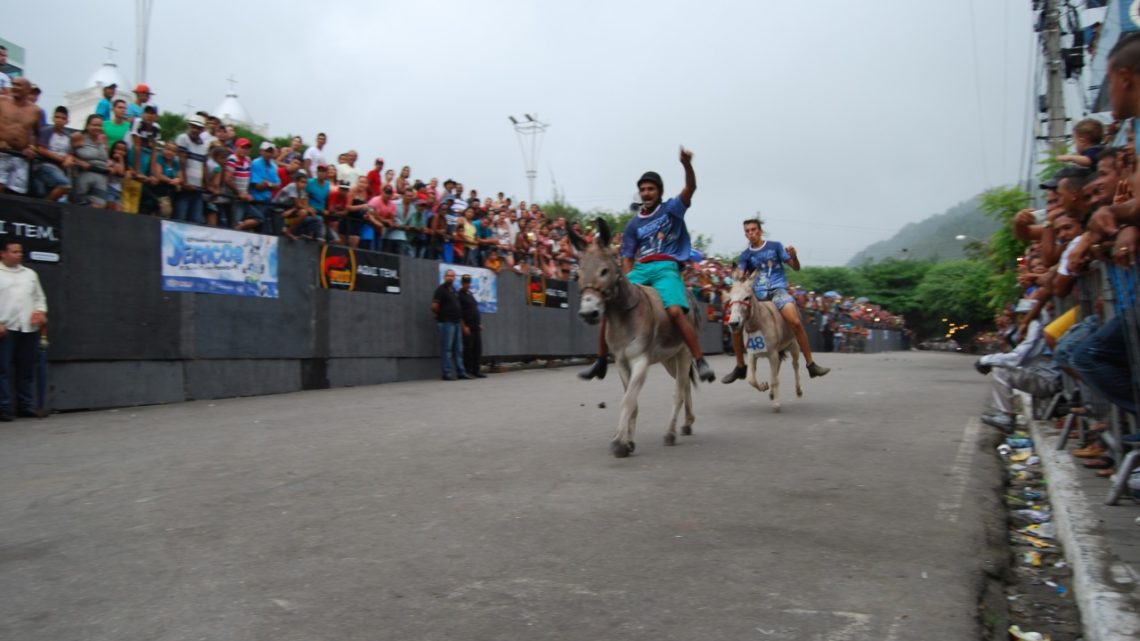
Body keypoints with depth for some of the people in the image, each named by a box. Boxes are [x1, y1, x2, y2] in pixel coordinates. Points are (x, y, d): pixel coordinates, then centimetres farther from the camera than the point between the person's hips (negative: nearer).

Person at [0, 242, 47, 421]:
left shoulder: (30, 274, 19)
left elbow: (39, 297, 22)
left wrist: (41, 311, 3)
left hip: (29, 328, 4)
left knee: (26, 369, 6)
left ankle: (25, 406, 13)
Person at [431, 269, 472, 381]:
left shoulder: (453, 289, 17)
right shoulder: (441, 289, -8)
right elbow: (434, 306, -15)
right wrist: (439, 315, -2)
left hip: (456, 322, 9)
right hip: (446, 322, -9)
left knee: (458, 349, 11)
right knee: (447, 348, -5)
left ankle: (461, 372, 16)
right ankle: (447, 373, -2)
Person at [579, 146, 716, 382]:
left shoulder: (671, 209, 8)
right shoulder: (634, 225, 17)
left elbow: (690, 188, -9)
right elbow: (627, 257, 16)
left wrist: (687, 165, -28)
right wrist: (628, 283, -1)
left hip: (666, 268, -4)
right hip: (640, 270, 4)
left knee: (675, 311, -29)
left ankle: (701, 362, -23)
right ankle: (601, 362, 6)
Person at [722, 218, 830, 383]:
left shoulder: (775, 246, 5)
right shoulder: (746, 255, 10)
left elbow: (796, 268, 6)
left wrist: (794, 256, -15)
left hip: (777, 290, -3)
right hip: (757, 295, 3)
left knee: (795, 322, -26)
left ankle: (811, 364, -16)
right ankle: (740, 367, 7)